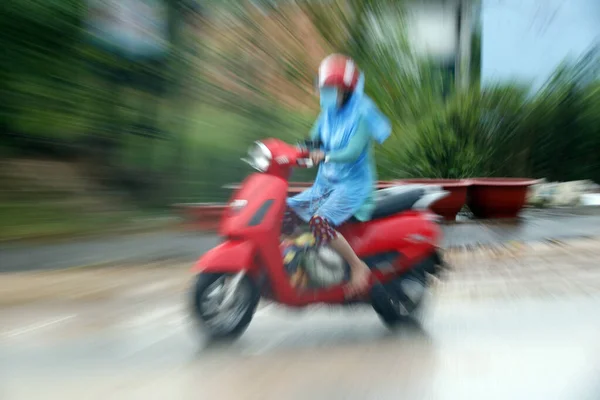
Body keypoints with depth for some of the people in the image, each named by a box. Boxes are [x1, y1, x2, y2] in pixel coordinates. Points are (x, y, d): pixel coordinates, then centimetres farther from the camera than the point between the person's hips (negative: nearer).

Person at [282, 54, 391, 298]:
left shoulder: (361, 111, -12)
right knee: (284, 212, -3)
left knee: (320, 222, -30)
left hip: (353, 186, -8)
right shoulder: (328, 113, 9)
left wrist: (325, 156, -39)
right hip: (325, 183, 8)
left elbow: (354, 151, -23)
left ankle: (358, 267, -14)